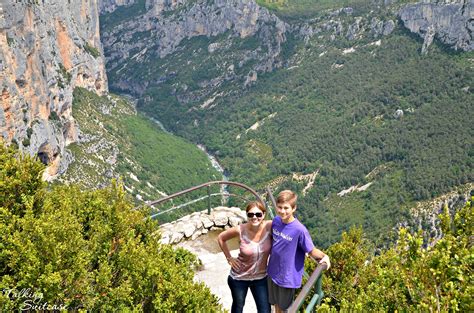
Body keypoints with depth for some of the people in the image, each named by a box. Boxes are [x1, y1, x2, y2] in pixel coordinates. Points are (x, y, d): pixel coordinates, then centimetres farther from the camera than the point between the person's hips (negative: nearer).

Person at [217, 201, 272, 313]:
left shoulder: (269, 226, -22)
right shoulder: (240, 230, -22)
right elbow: (221, 238, -5)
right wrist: (229, 258, -6)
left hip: (260, 277, 1)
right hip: (239, 277, -1)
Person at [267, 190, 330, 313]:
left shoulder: (300, 230, -27)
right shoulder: (276, 221, -9)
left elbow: (312, 251, -19)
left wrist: (324, 256, -34)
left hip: (288, 277, -5)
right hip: (273, 273, 5)